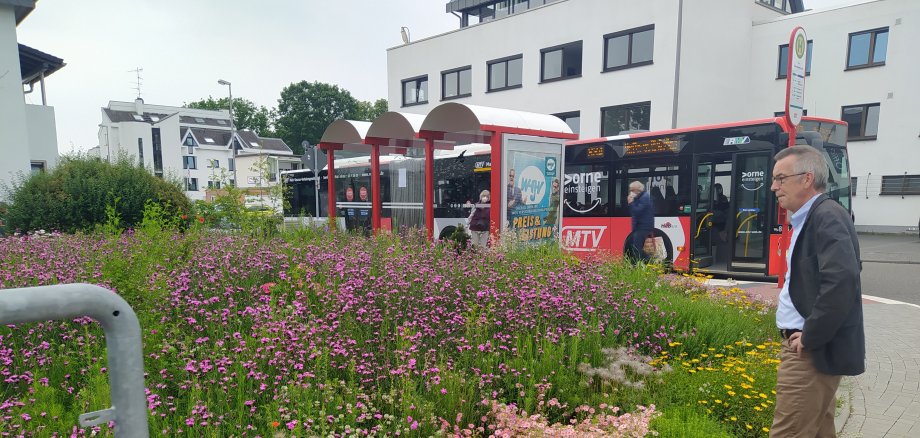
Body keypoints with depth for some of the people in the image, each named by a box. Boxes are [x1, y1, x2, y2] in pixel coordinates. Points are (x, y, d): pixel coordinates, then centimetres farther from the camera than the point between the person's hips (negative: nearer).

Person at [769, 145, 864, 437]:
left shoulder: (827, 216, -17)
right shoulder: (810, 218, 13)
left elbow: (842, 280, -28)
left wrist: (810, 337, -20)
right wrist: (806, 335, 12)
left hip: (813, 351, -10)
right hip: (807, 348, 10)